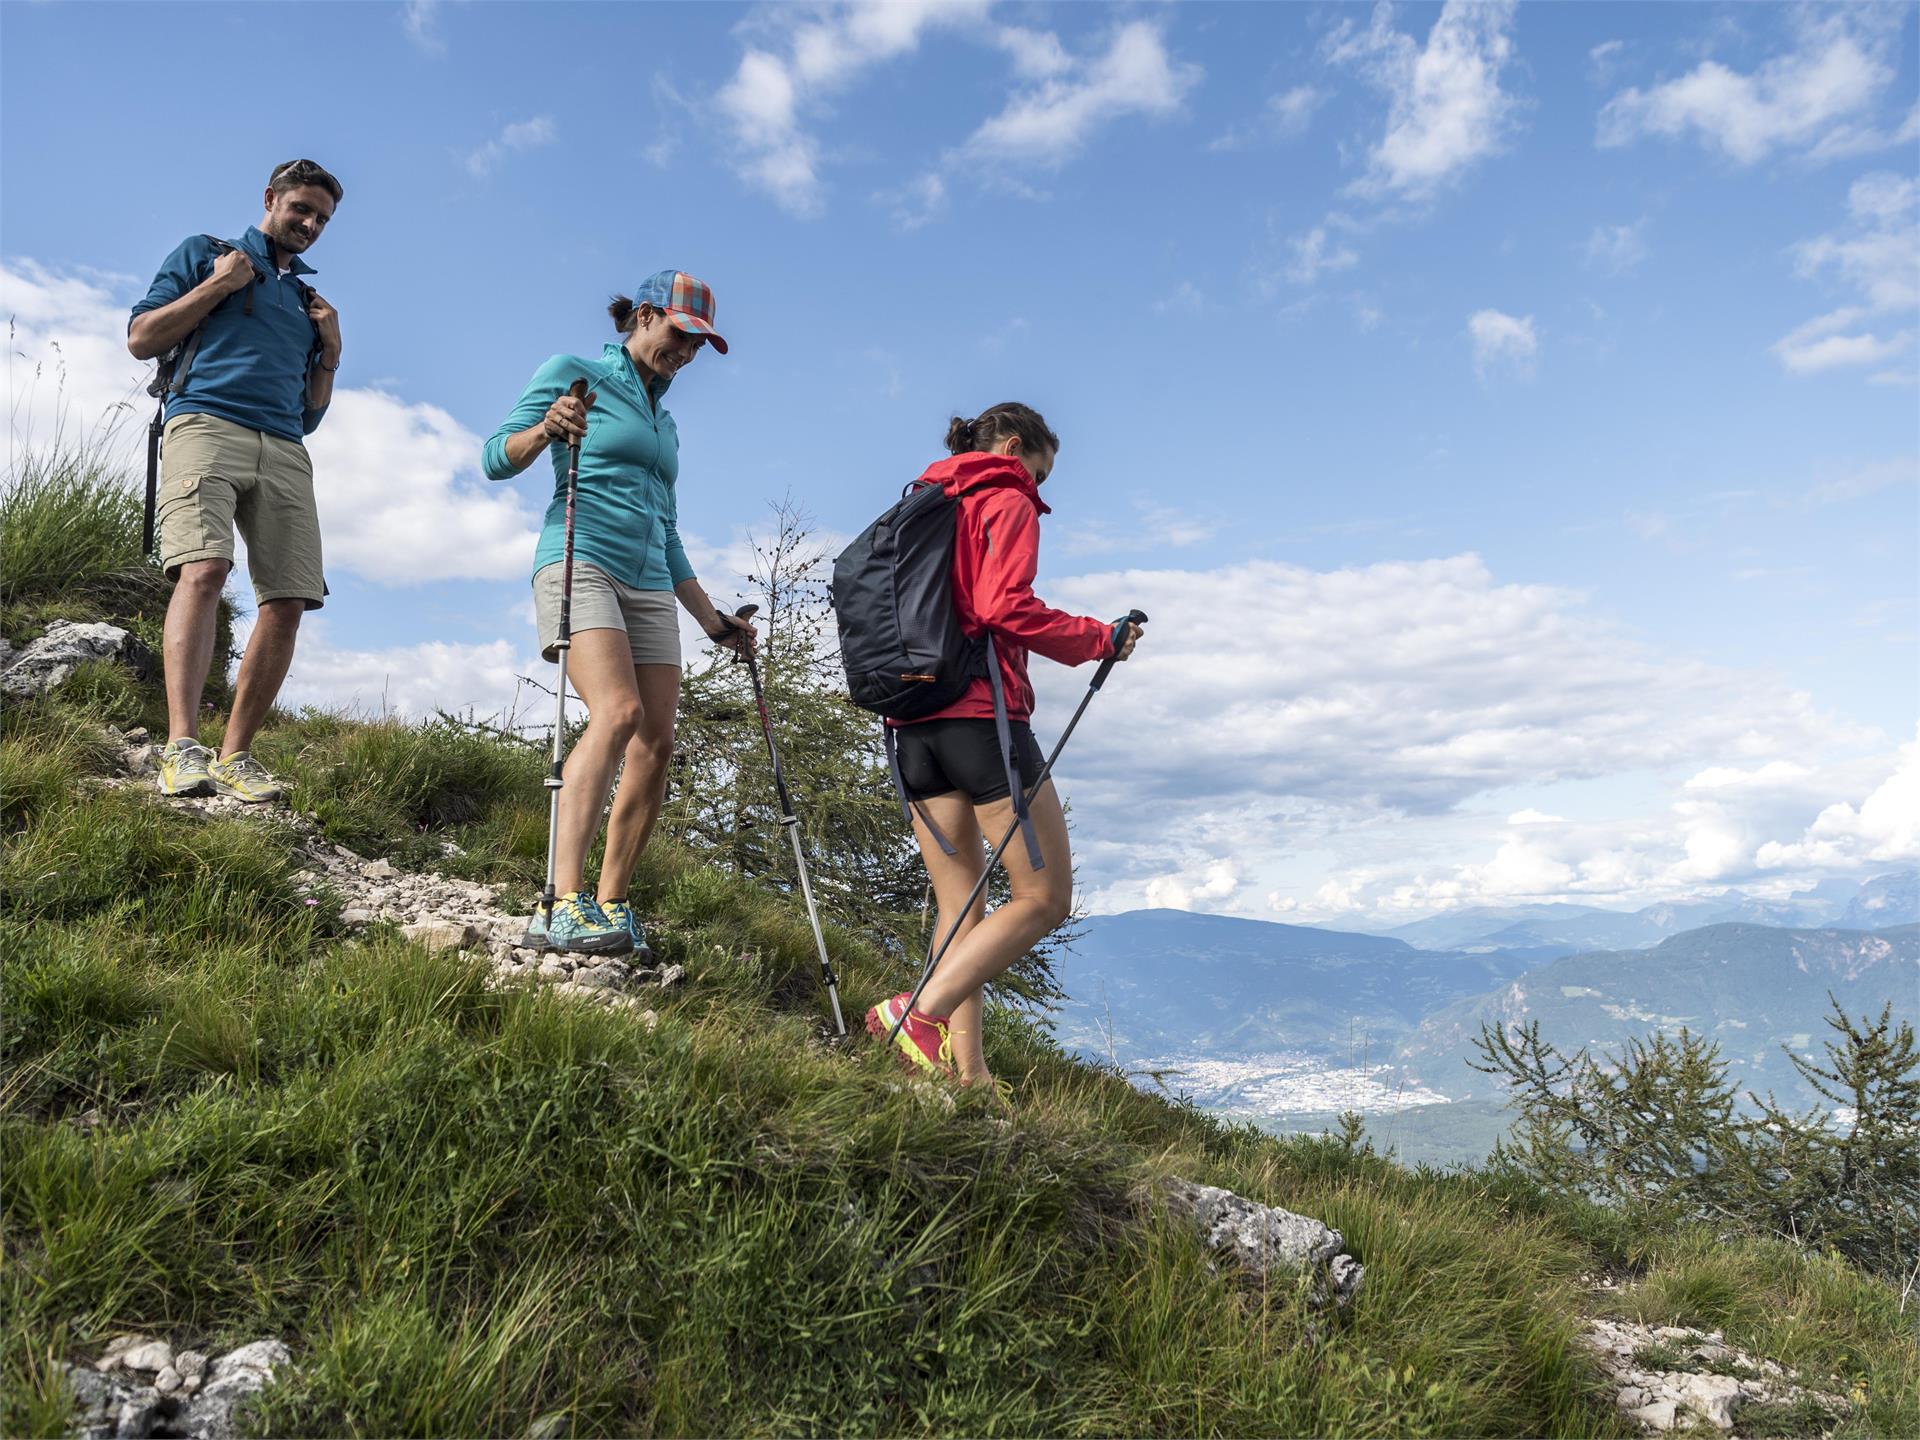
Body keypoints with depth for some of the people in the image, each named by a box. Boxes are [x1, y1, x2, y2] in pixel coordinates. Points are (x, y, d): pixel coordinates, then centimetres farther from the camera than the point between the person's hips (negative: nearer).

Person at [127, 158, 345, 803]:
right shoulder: (204, 254, 20)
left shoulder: (308, 298, 31)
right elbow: (141, 338, 10)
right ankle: (182, 746, -35)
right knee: (203, 568, -27)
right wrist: (216, 285, 4)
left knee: (289, 599, -11)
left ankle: (235, 754, -6)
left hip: (285, 452, 5)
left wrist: (331, 350, 15)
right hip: (207, 423, -5)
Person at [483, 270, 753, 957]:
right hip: (581, 561, -7)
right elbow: (497, 459, -1)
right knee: (618, 712, -28)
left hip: (649, 585, 7)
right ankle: (564, 906, -35)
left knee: (656, 743, -6)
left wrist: (711, 618, 24)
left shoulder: (664, 422, 26)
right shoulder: (573, 373, 8)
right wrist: (546, 429, -21)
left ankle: (610, 904, -1)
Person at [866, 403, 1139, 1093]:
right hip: (980, 714, -8)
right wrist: (1099, 639, -5)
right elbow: (1005, 607, -15)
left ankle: (966, 1069, 4)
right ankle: (921, 1010, -16)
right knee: (1046, 896, -3)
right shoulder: (1007, 501, 0)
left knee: (961, 904, 9)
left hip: (910, 721, 8)